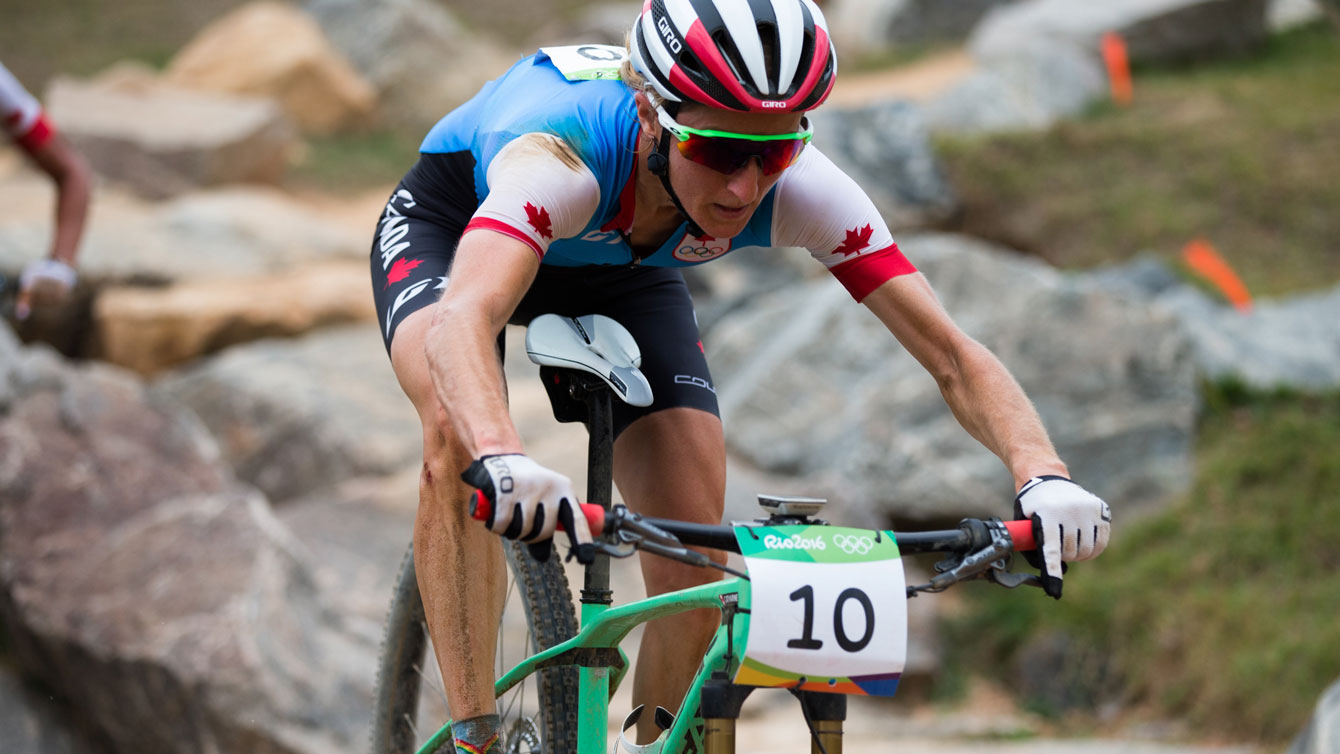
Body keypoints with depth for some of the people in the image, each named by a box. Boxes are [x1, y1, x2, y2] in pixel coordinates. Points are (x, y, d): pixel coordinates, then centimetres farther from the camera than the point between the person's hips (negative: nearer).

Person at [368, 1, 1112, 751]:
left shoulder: (800, 189, -34)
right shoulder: (561, 154, -45)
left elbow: (954, 355, -34)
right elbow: (463, 319, -62)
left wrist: (1044, 475, -53)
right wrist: (502, 461, -83)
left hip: (620, 268, 4)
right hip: (452, 225, -3)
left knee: (696, 571, -12)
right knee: (459, 429, -35)